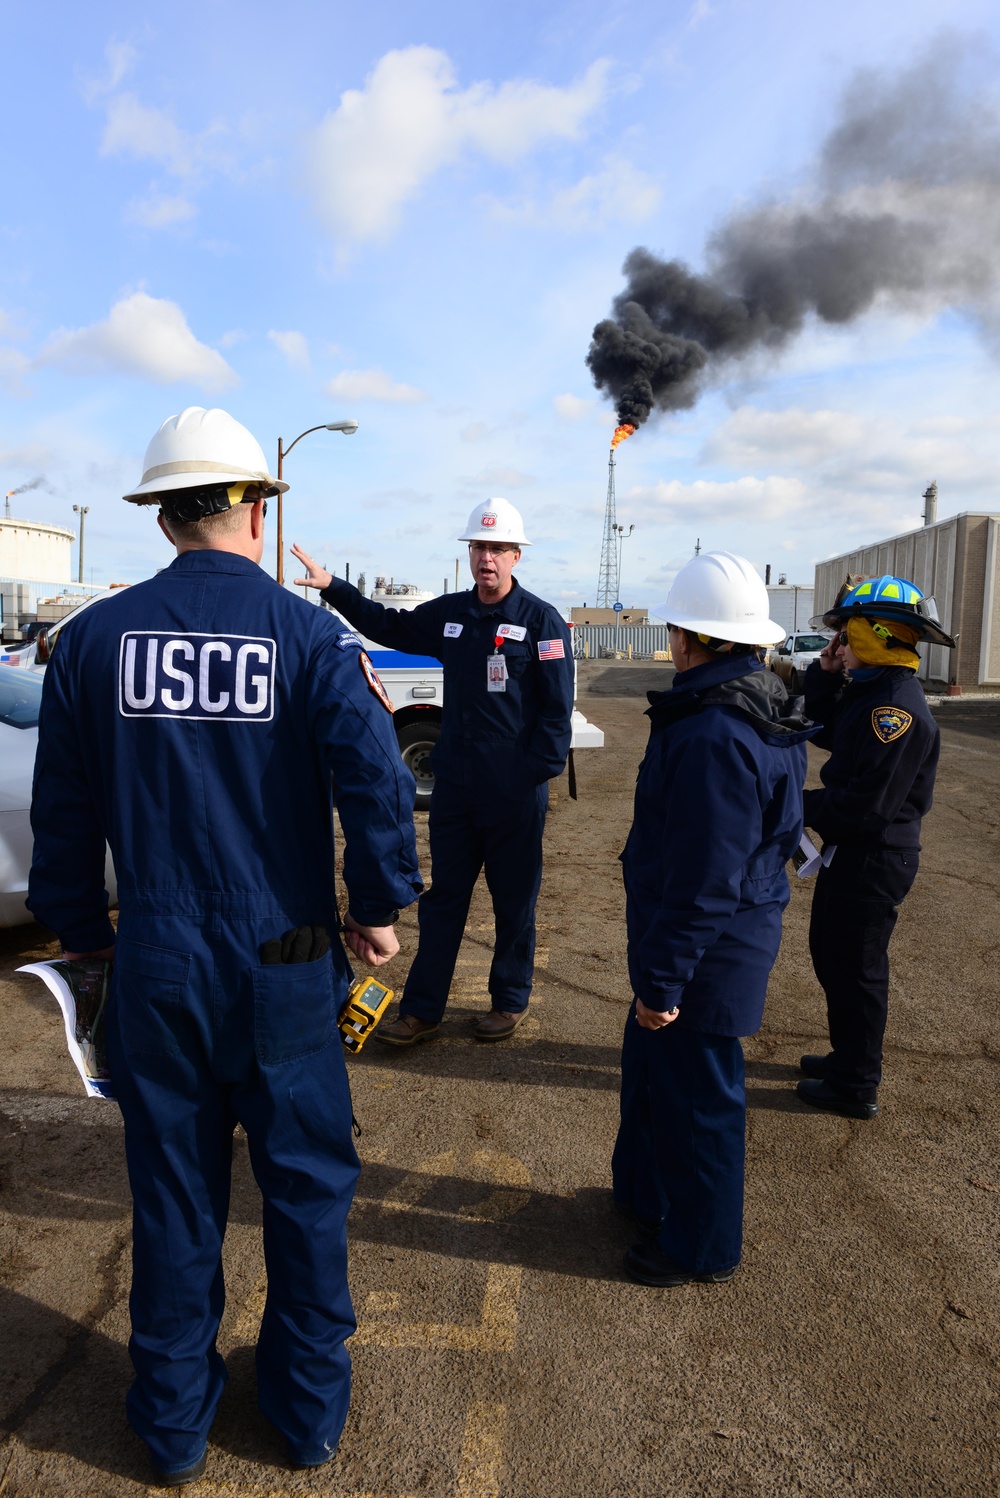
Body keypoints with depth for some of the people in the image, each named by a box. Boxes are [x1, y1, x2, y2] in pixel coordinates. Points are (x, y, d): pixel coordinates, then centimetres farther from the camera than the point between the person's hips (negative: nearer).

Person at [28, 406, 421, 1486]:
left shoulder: (94, 638, -1)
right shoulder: (308, 635, -9)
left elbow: (62, 813, 4)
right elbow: (375, 782, -18)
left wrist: (81, 930, 16)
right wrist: (379, 909, -4)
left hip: (153, 963, 2)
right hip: (282, 967, -2)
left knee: (172, 1193, 18)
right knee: (305, 1187, 16)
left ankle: (174, 1425, 37)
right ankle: (311, 1411, 35)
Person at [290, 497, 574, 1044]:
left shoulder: (541, 620, -7)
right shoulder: (448, 613, 8)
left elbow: (557, 708, -10)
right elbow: (388, 625, 22)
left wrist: (536, 773, -16)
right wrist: (332, 587, 14)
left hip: (515, 790, -5)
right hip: (454, 782, 5)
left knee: (514, 900, 8)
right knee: (442, 898, 10)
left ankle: (510, 1001, 26)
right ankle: (421, 1010, 19)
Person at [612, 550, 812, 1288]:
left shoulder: (714, 736, -28)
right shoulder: (759, 712, 5)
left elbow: (703, 881, -27)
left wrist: (664, 978, -18)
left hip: (709, 951, -10)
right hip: (740, 929, 10)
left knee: (695, 1092, 8)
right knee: (649, 1061, 25)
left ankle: (702, 1247, 30)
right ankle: (645, 1188, 46)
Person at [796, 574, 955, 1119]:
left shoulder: (897, 707, -25)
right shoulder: (869, 692, 6)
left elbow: (868, 803, -29)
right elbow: (825, 731, 21)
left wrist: (802, 807, -15)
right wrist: (826, 676, 7)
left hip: (873, 860, -10)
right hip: (850, 851, 10)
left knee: (855, 970, 4)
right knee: (832, 957, 22)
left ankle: (855, 1087, 21)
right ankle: (847, 1058, 39)